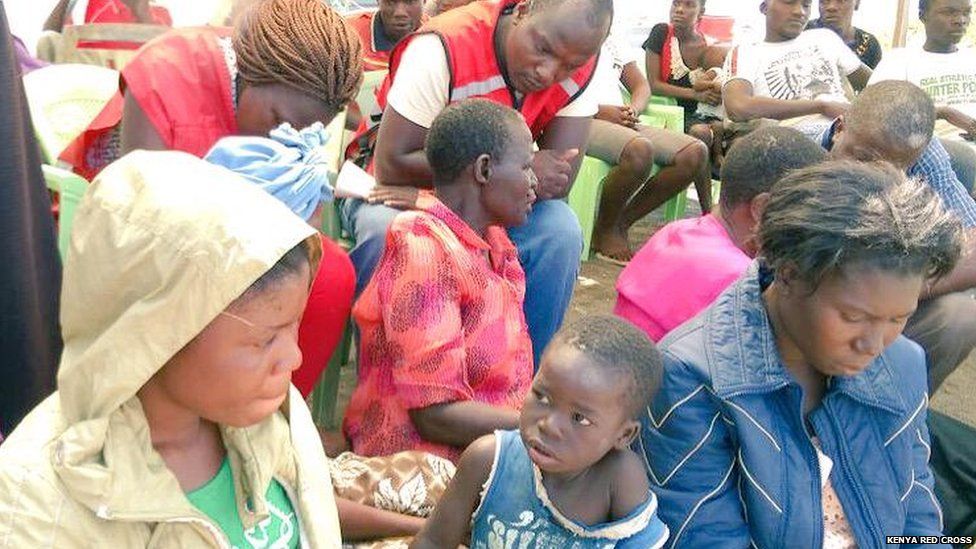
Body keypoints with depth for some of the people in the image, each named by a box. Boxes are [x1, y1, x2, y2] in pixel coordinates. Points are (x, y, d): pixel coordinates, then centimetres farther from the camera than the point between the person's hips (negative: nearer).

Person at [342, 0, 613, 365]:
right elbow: (392, 165, -27)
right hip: (389, 186, -3)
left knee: (560, 232, -24)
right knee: (388, 233, -35)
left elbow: (557, 182, -22)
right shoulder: (443, 48, -28)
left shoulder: (579, 69, -15)